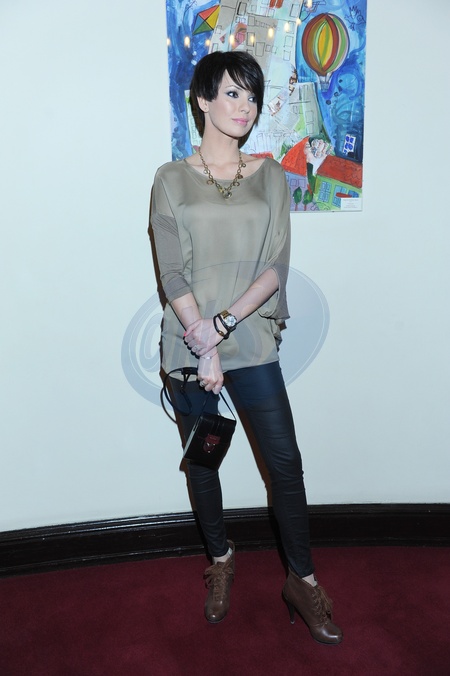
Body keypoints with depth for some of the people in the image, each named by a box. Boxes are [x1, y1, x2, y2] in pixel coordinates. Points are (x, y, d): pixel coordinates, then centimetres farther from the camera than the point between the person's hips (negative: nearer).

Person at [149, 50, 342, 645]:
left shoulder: (270, 177, 5)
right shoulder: (172, 180, 0)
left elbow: (277, 266, -4)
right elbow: (172, 275, -6)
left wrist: (224, 323, -15)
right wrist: (204, 345, -14)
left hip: (252, 342, 1)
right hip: (188, 344, 0)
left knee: (285, 462, 2)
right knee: (202, 461, 13)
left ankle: (303, 581, 21)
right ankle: (220, 559, 36)